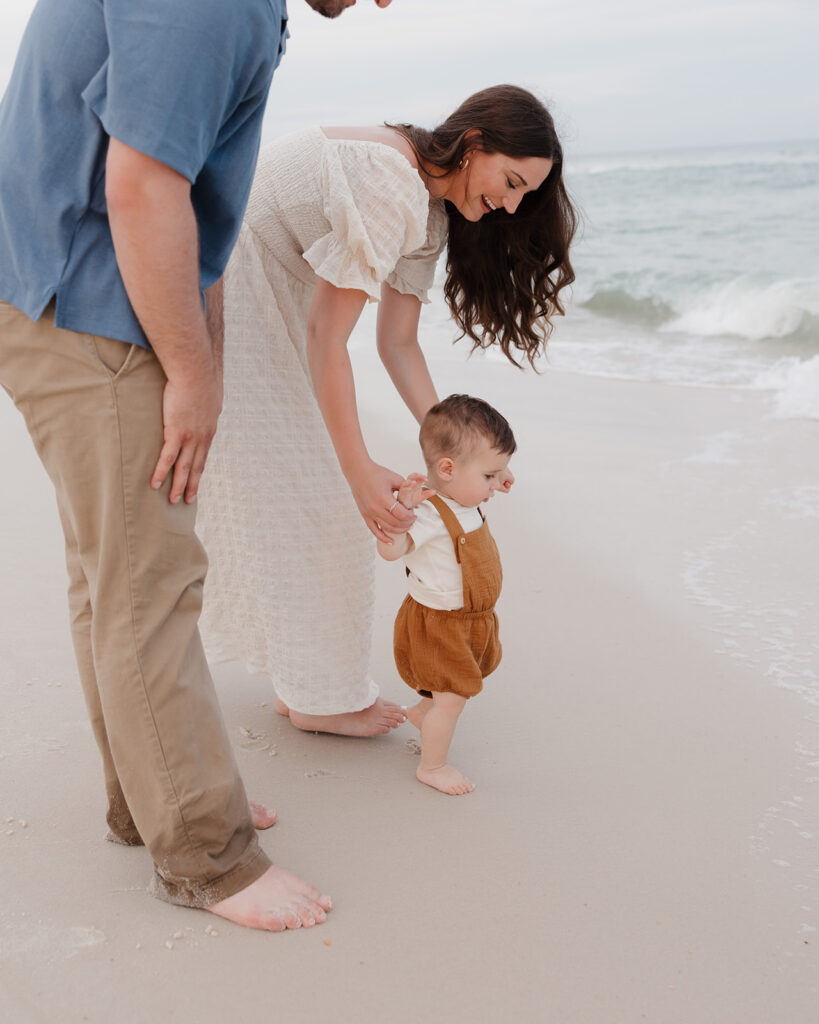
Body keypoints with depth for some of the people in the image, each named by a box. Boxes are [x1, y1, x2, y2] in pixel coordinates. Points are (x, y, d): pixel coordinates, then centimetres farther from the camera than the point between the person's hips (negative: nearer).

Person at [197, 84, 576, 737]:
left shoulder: (431, 212, 4)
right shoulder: (390, 183, -28)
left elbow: (398, 343, 3)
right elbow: (326, 335, -30)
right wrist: (360, 471, -30)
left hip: (269, 300, 10)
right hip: (219, 292, -10)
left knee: (289, 485, 13)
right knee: (289, 490, -4)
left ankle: (307, 676, 24)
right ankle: (317, 695, 8)